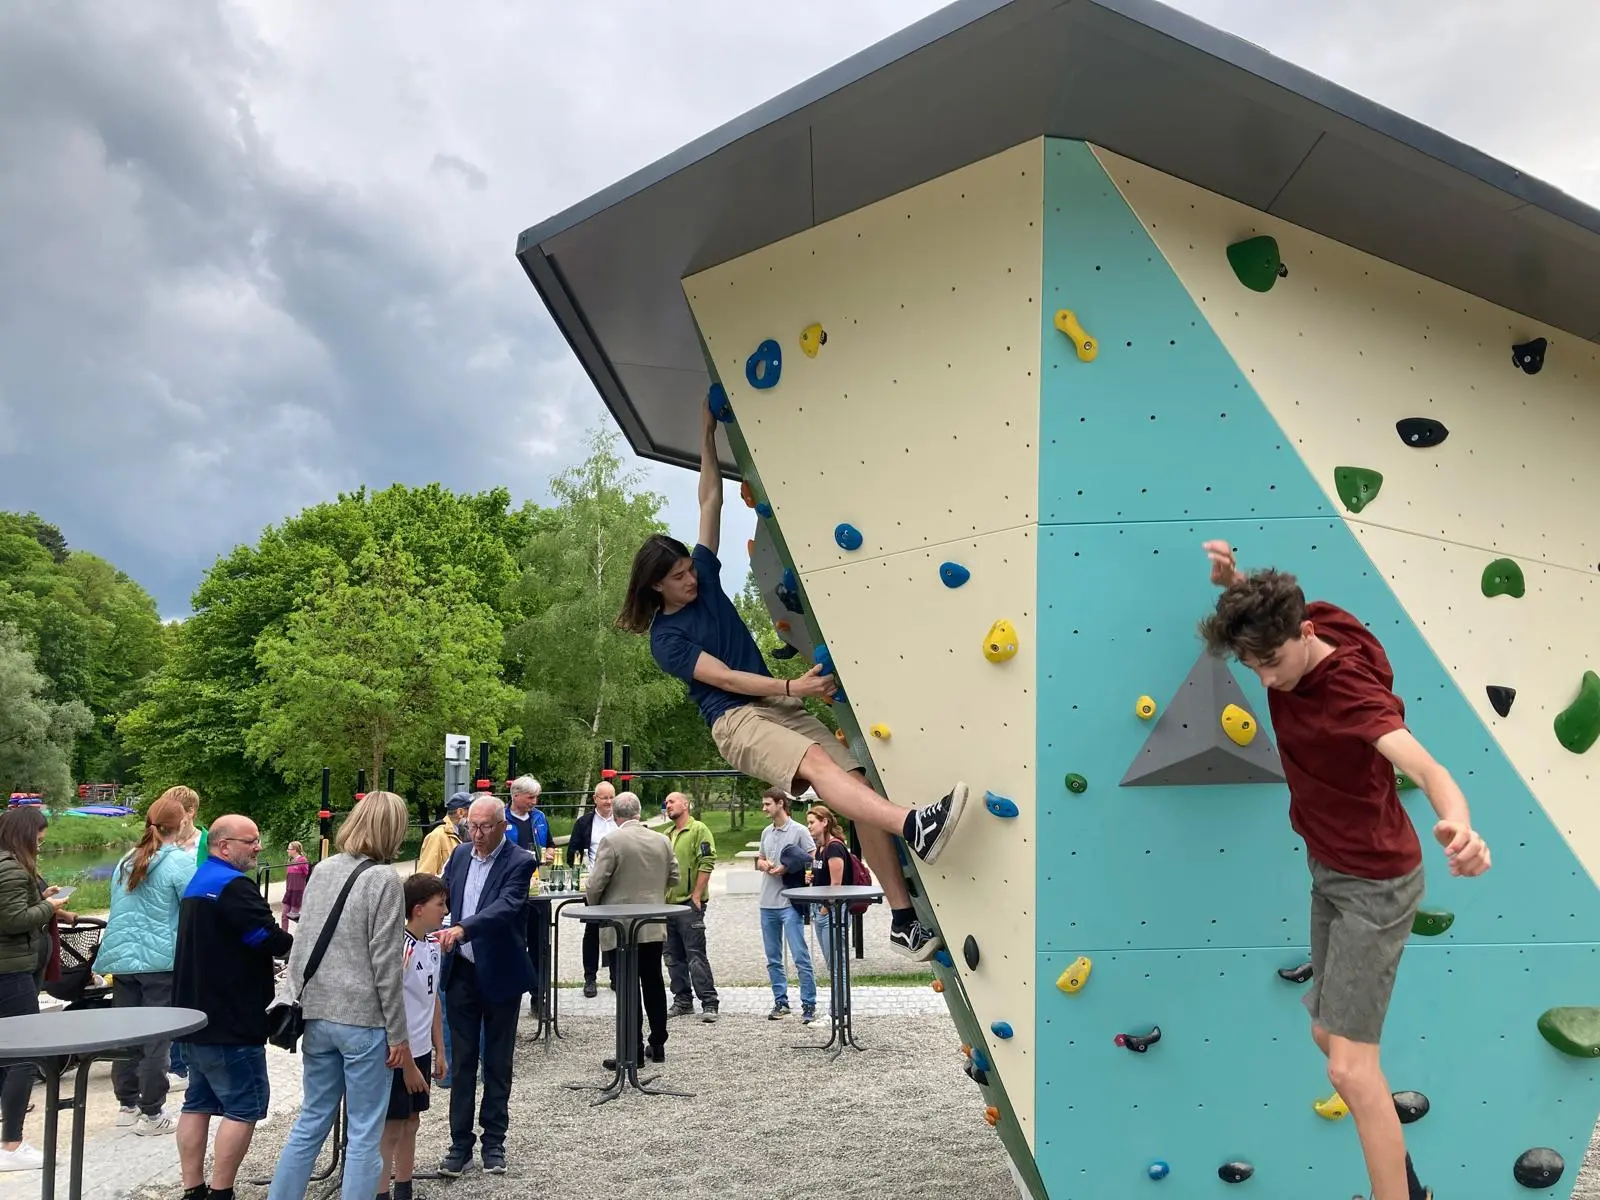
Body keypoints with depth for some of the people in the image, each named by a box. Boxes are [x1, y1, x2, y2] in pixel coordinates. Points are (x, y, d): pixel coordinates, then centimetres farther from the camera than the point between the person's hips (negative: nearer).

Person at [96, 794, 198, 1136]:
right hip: (162, 961, -6)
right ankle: (151, 1114, 5)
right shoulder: (181, 862, -11)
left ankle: (127, 1105, 23)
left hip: (121, 958, 6)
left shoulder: (126, 861, 11)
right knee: (157, 1039, 0)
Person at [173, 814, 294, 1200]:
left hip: (196, 1016, 10)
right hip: (230, 1021, -10)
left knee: (198, 1103, 13)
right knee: (244, 1107, -4)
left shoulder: (198, 883, 16)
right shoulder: (233, 885, -17)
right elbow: (271, 939, -21)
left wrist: (265, 956, 10)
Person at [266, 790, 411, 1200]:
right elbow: (385, 965, -13)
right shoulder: (384, 879, -13)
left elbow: (301, 946, 11)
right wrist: (398, 1034, -7)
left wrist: (305, 1001, 19)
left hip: (317, 1015, 6)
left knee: (311, 1121, 17)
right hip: (363, 1018, -6)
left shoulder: (322, 870, 7)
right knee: (364, 1134, 4)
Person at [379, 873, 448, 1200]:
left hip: (420, 1051, 8)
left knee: (411, 1123, 17)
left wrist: (439, 1050, 15)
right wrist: (408, 1065, -17)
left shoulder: (433, 945, 3)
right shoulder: (400, 949, -22)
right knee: (391, 1129, 1)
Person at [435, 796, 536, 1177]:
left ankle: (494, 1142, 21)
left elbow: (505, 907, -28)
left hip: (500, 974, -4)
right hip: (461, 972, 4)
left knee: (498, 1061, 9)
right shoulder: (460, 855, 5)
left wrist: (462, 929, -43)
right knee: (461, 1060, 8)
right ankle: (460, 1142, 17)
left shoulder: (519, 862, -14)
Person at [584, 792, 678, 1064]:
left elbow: (596, 883, -14)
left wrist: (591, 902, 7)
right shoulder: (661, 840, 3)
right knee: (653, 983, 15)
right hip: (654, 927, 5)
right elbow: (673, 877, 12)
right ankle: (658, 1046, 22)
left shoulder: (612, 841, -14)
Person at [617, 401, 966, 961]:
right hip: (736, 720, -6)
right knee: (816, 762, -35)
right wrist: (791, 687, -18)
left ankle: (904, 919, -16)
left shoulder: (705, 576, 14)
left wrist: (708, 435, 14)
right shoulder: (665, 636, -2)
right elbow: (721, 677, -12)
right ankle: (913, 826, -56)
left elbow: (711, 501, 15)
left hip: (780, 707, 6)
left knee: (858, 778, -14)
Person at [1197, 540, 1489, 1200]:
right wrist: (1229, 577, -10)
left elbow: (1425, 768, -48)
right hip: (1327, 870, 8)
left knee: (1349, 1063, -13)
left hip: (1374, 883, -8)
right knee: (1327, 1034, 16)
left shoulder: (1355, 693, -31)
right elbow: (1253, 608, 14)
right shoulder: (1286, 635, -10)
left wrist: (1457, 824, -70)